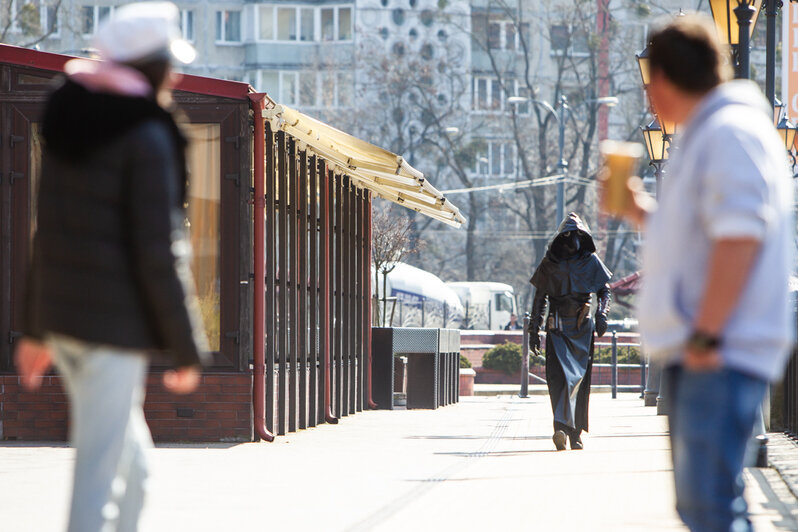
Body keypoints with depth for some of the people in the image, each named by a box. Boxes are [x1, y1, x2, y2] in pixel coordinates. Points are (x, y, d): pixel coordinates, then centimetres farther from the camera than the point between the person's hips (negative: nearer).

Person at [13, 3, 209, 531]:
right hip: (115, 321, -8)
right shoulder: (148, 138, -14)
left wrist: (37, 328, 24)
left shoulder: (71, 125, 10)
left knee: (133, 462, 20)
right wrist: (188, 350, -9)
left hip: (62, 310, 8)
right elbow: (159, 253, -16)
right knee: (99, 472, -7)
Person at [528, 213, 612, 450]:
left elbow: (604, 291, 11)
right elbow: (539, 298, 11)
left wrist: (602, 315, -7)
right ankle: (561, 427, -25)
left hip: (583, 326, 1)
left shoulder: (591, 261, 8)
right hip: (557, 327, -1)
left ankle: (575, 433, 6)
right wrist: (534, 330, 7)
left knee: (580, 378, -1)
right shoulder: (549, 263, 7)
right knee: (559, 374, -17)